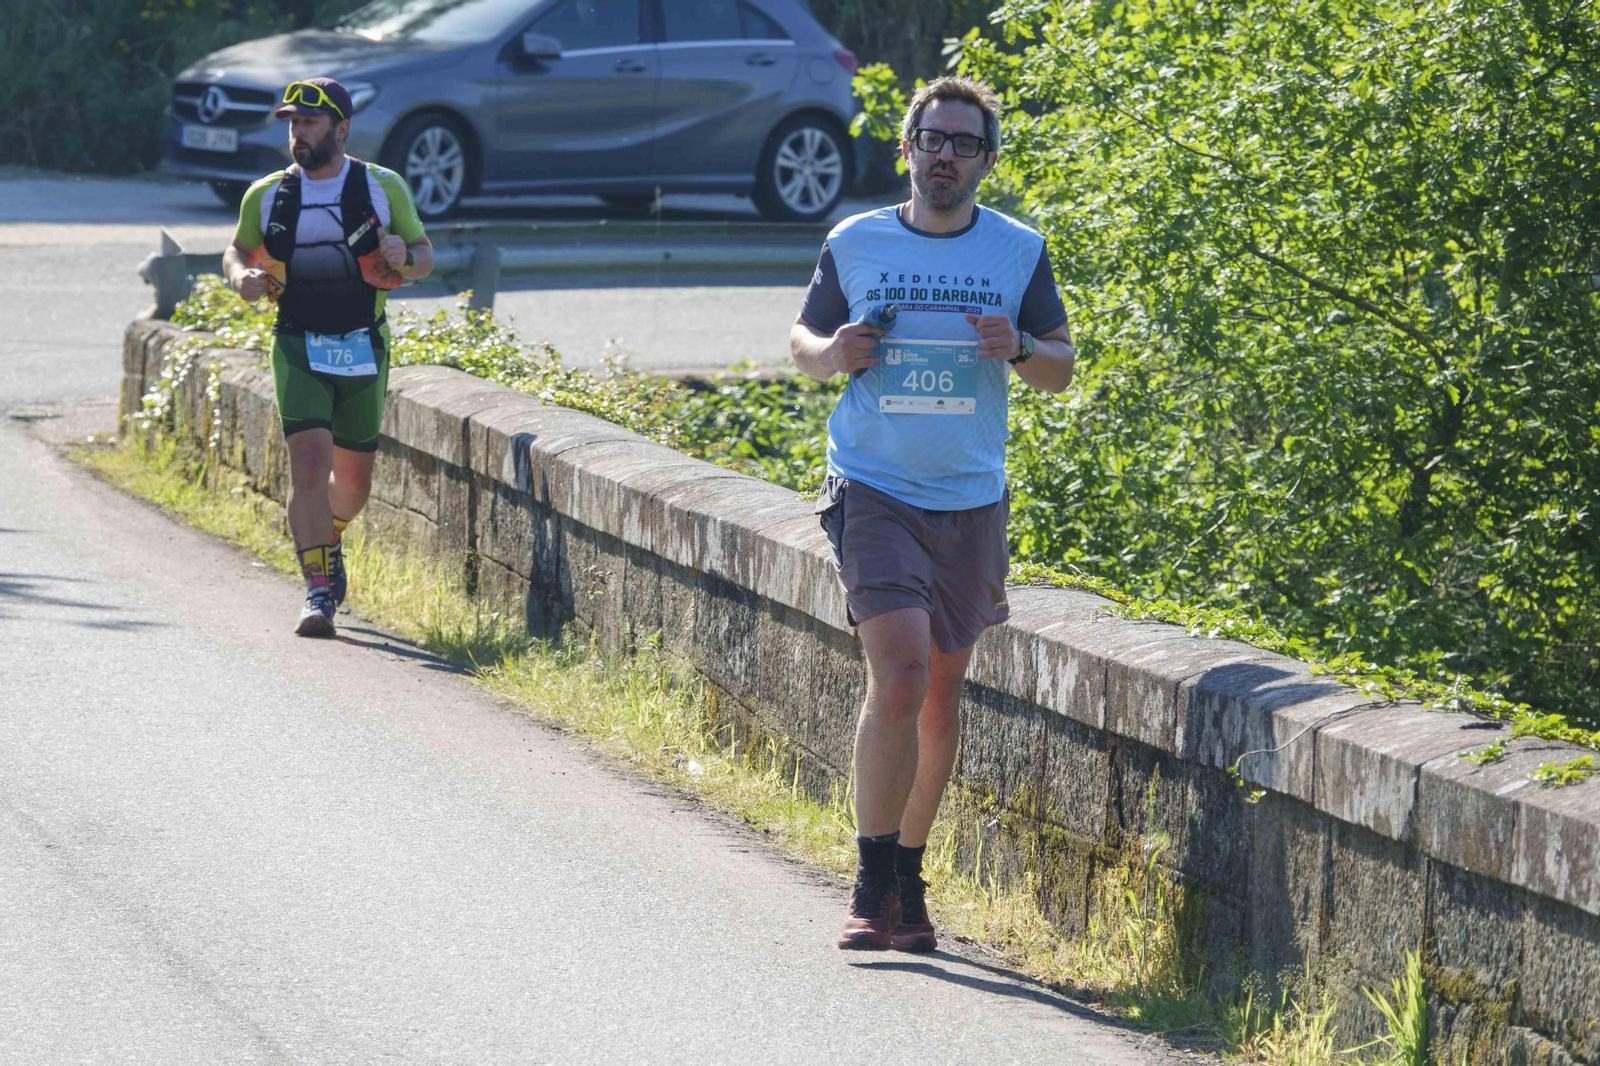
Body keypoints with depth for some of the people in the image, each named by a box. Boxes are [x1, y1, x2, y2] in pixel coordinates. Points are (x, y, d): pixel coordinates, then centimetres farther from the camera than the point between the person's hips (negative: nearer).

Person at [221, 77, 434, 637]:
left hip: (364, 350, 1)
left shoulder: (384, 188, -1)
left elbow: (425, 254, 6)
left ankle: (326, 538, 44)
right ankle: (319, 591, -14)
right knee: (309, 461, -17)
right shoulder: (266, 196, 1)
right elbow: (238, 251, 15)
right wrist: (241, 276, -9)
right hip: (298, 351, -1)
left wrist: (403, 257, -17)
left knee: (353, 479, 11)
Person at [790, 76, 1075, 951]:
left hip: (970, 502, 3)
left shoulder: (1019, 253, 3)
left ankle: (909, 883, 24)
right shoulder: (854, 244, 1)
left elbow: (1061, 370, 9)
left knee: (941, 696, 10)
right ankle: (872, 884, -8)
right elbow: (803, 342, 13)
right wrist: (832, 352, -11)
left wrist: (1018, 349, -13)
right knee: (899, 679, -17)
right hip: (873, 493, -2)